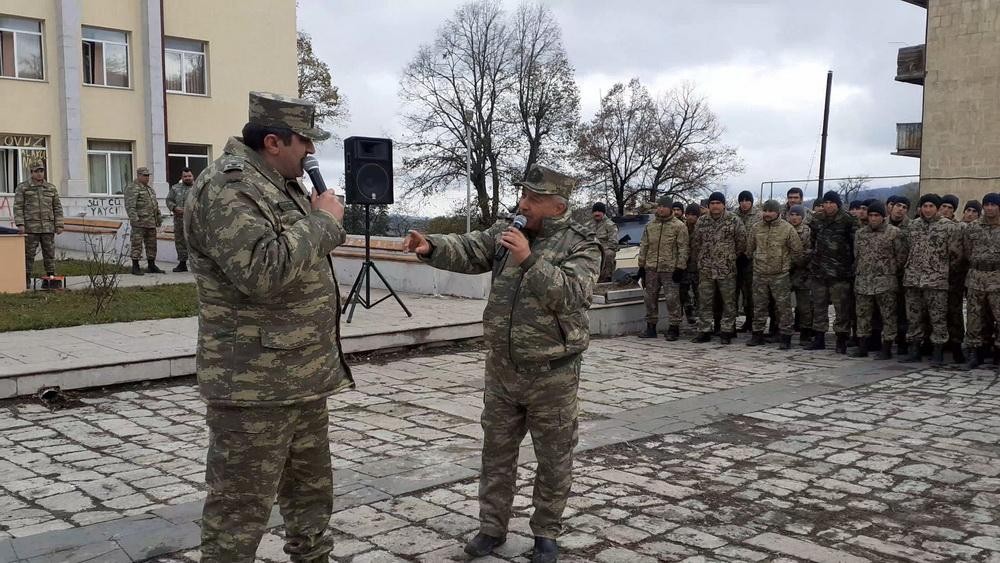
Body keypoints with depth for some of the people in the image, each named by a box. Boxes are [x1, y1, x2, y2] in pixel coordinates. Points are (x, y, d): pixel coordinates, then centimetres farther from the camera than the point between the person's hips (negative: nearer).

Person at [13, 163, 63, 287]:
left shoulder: (51, 188, 10)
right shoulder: (22, 187, 2)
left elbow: (57, 208, 9)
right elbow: (18, 207, -3)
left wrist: (59, 225, 2)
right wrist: (20, 224, -13)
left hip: (48, 228, 2)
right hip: (30, 227, -2)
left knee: (49, 253, 2)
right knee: (28, 254, -2)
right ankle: (26, 280, 3)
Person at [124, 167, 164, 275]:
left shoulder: (149, 188, 20)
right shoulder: (132, 188, -7)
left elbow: (155, 204, 26)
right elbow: (129, 205, -16)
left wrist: (158, 217, 20)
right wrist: (134, 218, -25)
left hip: (151, 223, 8)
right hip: (139, 222, -8)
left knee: (151, 244, 10)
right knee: (137, 244, -6)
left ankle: (151, 266, 17)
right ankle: (135, 267, -3)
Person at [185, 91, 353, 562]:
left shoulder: (280, 183, 14)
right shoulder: (227, 186, -17)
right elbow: (263, 271, -31)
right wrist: (322, 221, -20)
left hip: (304, 376, 10)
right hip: (255, 385, -10)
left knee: (311, 492, 21)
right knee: (239, 512, 1)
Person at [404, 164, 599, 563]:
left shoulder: (581, 244, -9)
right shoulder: (505, 232, 5)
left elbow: (572, 294, -23)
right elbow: (466, 251, -6)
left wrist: (529, 260, -29)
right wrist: (431, 246, -25)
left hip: (552, 374, -4)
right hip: (501, 370, 4)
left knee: (553, 460, 9)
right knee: (497, 454, 15)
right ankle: (492, 528, 30)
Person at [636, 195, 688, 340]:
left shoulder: (679, 226, -2)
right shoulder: (650, 225, 12)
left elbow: (683, 248, -5)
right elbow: (643, 246, 17)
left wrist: (680, 267, -11)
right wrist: (641, 265, 12)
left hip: (670, 269, -5)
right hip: (651, 269, 5)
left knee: (672, 299, -5)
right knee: (650, 298, 9)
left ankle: (674, 328, 4)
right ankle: (651, 327, 19)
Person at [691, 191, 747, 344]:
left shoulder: (734, 221, -4)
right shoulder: (701, 222, 7)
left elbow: (742, 242, -1)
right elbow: (696, 244, 15)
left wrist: (731, 257, 4)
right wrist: (702, 258, 12)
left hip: (727, 269, -3)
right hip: (705, 270, 3)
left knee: (729, 302, 2)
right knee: (704, 301, 6)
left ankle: (726, 331, 10)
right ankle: (704, 331, 13)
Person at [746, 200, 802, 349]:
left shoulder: (787, 228, -5)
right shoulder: (756, 228, 6)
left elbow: (797, 250, 0)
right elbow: (749, 249, 17)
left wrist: (786, 263, 4)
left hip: (780, 275, -4)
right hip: (759, 274, 4)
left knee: (783, 306, -1)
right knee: (759, 306, 10)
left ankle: (786, 337, 5)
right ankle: (757, 334, 19)